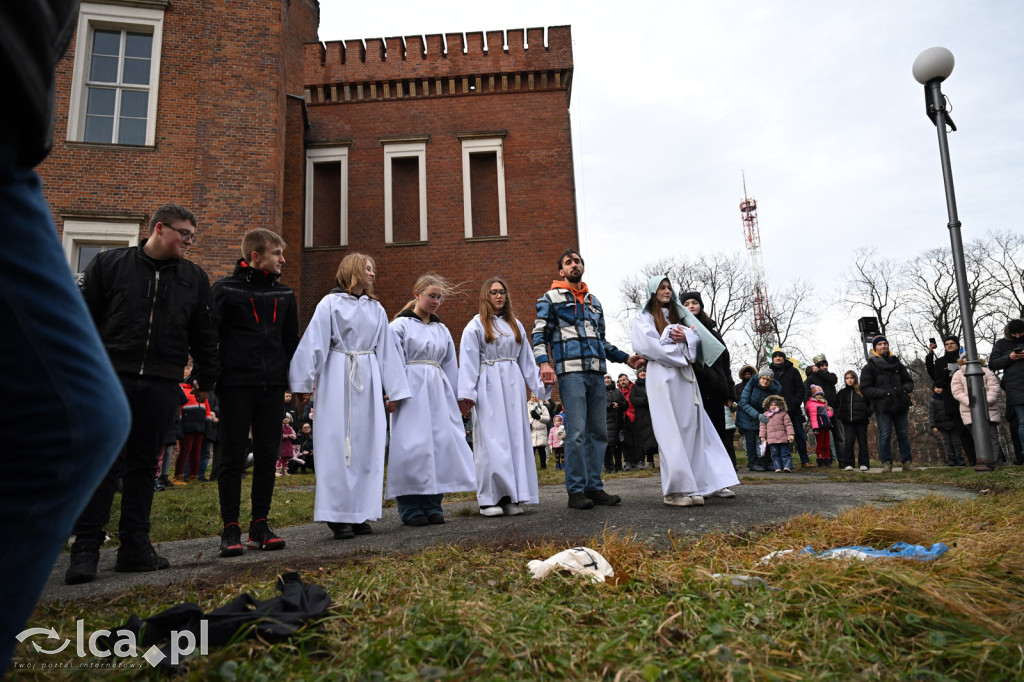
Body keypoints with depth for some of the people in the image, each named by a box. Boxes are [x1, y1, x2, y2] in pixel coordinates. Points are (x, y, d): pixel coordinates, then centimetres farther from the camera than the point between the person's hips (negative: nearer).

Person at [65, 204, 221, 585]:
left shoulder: (194, 278, 12)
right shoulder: (109, 264, 5)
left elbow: (204, 335, 15)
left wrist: (206, 380, 13)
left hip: (162, 386, 3)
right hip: (111, 379, -2)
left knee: (144, 466, 8)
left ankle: (135, 548, 16)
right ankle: (85, 551, 4)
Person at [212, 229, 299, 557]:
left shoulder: (284, 293, 13)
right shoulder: (225, 289, 0)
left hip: (272, 385, 4)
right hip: (236, 384, -4)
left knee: (268, 455, 6)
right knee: (233, 457, 1)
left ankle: (260, 525, 15)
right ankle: (231, 529, 10)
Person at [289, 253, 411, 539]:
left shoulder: (376, 309, 15)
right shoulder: (330, 303, 1)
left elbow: (387, 350, 17)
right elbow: (314, 343, -5)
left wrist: (394, 389, 15)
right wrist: (304, 383, -11)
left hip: (368, 380, 5)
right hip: (338, 379, -4)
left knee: (366, 444, 3)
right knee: (338, 444, -4)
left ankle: (360, 514, 11)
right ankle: (338, 515, 2)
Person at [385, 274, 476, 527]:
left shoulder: (441, 329, 18)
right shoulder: (400, 325, 2)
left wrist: (453, 398, 14)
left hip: (437, 392, 5)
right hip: (412, 391, -5)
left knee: (440, 444, 0)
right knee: (412, 446, -7)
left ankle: (432, 504, 10)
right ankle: (410, 508, 1)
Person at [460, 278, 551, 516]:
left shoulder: (515, 325, 18)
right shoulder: (476, 325, 4)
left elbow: (526, 359, 19)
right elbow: (468, 362, -3)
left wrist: (540, 383, 10)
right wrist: (466, 394, -12)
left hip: (513, 385, 5)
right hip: (488, 386, -5)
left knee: (516, 437, 0)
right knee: (491, 438, -8)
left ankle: (512, 496, 4)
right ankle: (489, 499, -5)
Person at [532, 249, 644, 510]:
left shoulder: (594, 301, 25)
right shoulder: (551, 298, 9)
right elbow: (540, 334, 0)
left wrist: (626, 358, 24)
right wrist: (544, 363, -16)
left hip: (596, 373, 6)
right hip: (571, 371, -6)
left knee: (599, 432, 4)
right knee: (576, 432, -11)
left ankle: (594, 487, 11)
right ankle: (576, 491, -5)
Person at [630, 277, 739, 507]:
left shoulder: (677, 315, 23)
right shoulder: (643, 318, 6)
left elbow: (696, 339, 14)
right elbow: (651, 346, -8)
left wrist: (685, 337, -8)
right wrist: (681, 354, -5)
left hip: (685, 377, 6)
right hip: (663, 377, -6)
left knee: (694, 427, 4)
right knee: (671, 431, -10)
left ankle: (709, 481, 6)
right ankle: (675, 490, -9)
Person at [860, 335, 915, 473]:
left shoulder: (897, 363, 16)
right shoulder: (869, 367, 2)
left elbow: (909, 381, 23)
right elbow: (865, 389, -4)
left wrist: (905, 389, -1)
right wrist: (883, 393, -16)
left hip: (900, 405, 4)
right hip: (882, 407, -4)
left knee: (904, 434, 7)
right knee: (885, 435, -5)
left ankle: (907, 462, 16)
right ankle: (886, 463, 4)